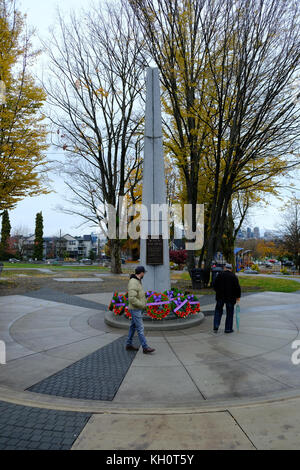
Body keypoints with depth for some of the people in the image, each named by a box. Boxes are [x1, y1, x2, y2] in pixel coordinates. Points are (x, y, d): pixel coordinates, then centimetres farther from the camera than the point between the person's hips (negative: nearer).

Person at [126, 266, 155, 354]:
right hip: (135, 309, -10)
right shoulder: (133, 282, -25)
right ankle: (145, 348, 0)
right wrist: (142, 305, -20)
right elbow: (132, 298, -30)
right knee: (140, 328, -5)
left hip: (138, 308, 10)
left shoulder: (137, 281, 9)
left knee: (133, 326, 16)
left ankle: (129, 345, 26)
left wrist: (144, 302, 9)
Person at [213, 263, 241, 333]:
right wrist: (238, 296, 5)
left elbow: (215, 285, 1)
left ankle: (216, 327, 6)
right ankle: (228, 329, 12)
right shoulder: (234, 276, -5)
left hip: (220, 296, 2)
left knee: (218, 310, 14)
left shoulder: (220, 275, -1)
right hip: (230, 297, -1)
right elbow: (237, 287, -7)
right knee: (229, 313, 9)